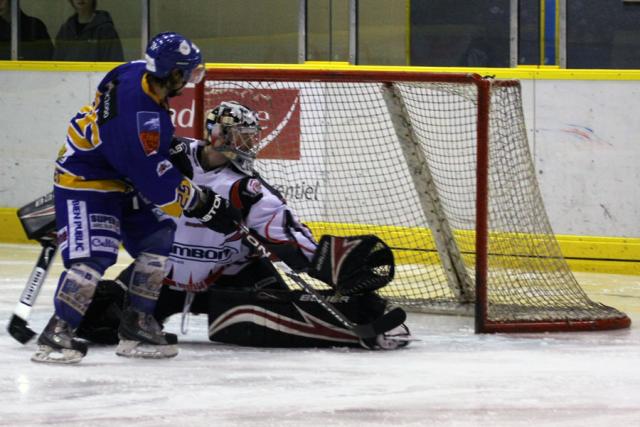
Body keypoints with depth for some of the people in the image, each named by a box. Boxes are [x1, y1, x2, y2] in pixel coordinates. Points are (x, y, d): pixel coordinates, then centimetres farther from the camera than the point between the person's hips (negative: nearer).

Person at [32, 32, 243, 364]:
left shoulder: (137, 74, -8)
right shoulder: (139, 112, -34)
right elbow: (156, 179, -27)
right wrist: (202, 205, -18)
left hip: (119, 180, 10)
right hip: (85, 182, -10)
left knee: (157, 242, 10)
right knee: (94, 255, -22)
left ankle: (136, 325, 15)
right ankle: (57, 334, -17)